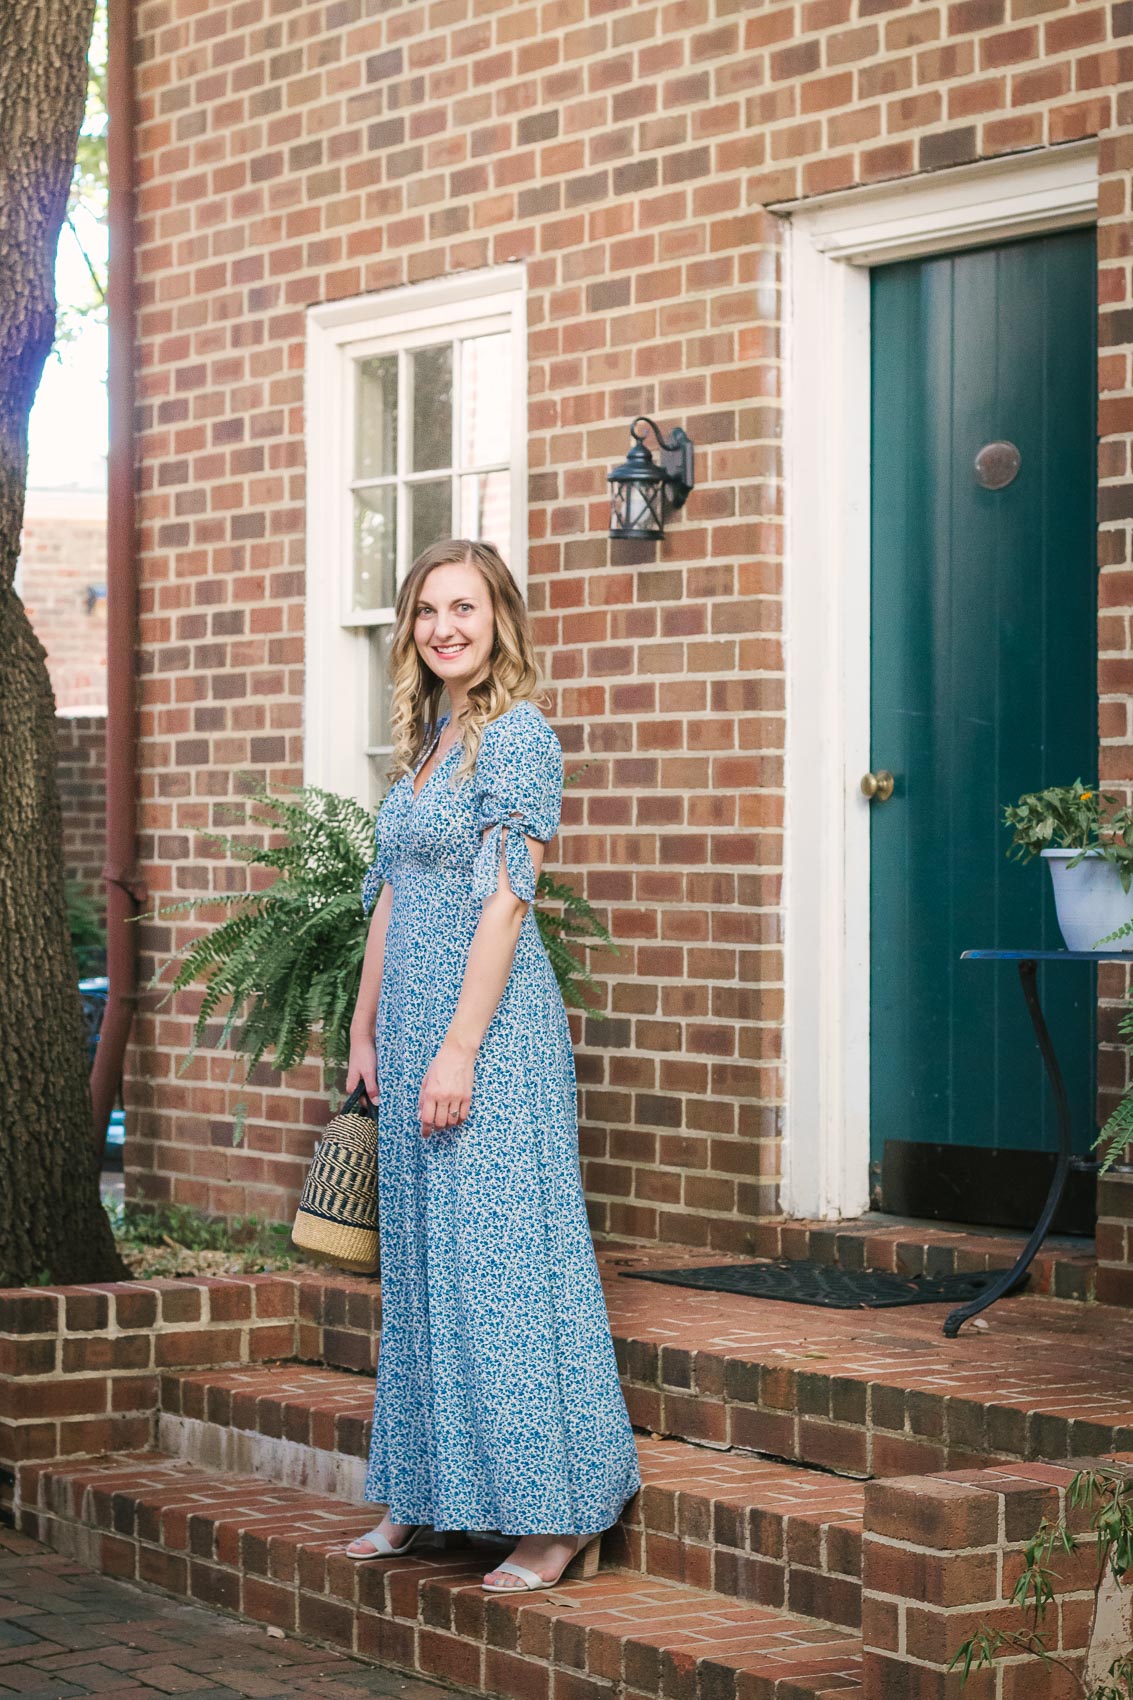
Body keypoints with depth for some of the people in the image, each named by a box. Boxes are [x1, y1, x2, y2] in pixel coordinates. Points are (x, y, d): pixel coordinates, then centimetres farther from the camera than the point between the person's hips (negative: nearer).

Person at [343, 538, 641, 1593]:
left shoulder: (519, 736, -10)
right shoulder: (425, 740, 15)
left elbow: (504, 904, -16)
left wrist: (458, 1052, -20)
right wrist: (366, 1031, 17)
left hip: (492, 1028, -9)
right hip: (411, 1025, 9)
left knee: (504, 1258, -7)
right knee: (421, 1258, 12)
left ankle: (558, 1516, 0)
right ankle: (422, 1498, 20)